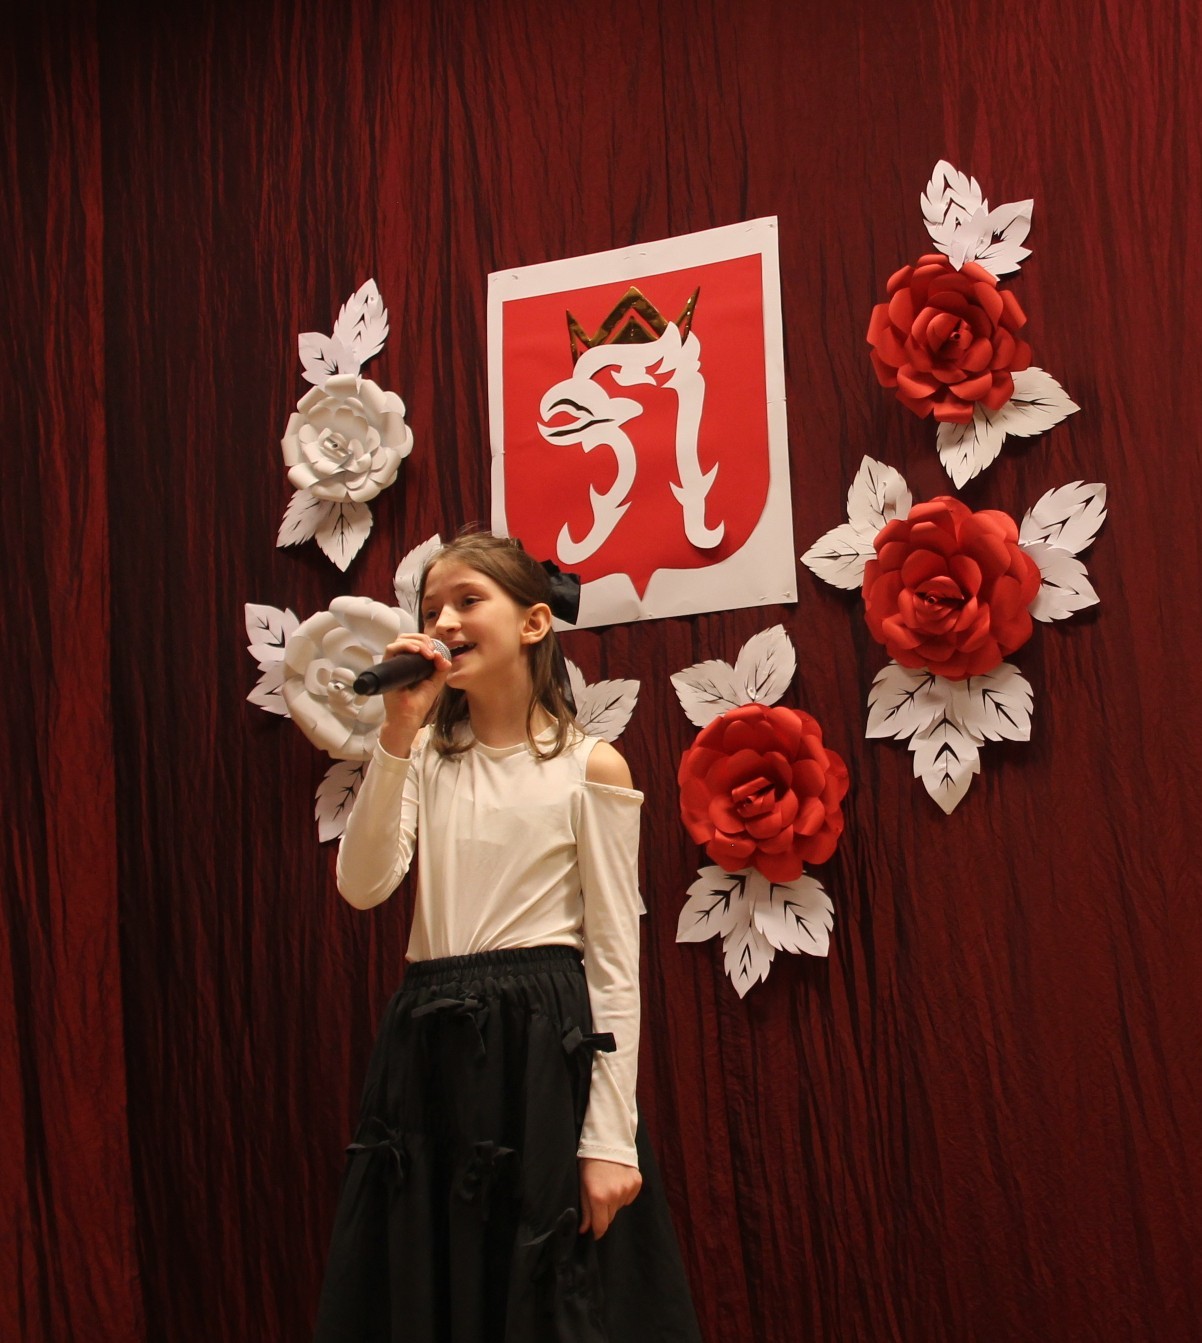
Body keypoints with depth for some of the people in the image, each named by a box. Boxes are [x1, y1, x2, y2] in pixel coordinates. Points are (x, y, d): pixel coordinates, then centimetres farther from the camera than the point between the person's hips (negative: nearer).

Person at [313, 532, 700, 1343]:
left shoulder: (589, 766, -3)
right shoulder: (427, 757, 10)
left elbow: (616, 959, -6)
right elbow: (364, 886, -6)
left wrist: (611, 1139, -12)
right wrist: (399, 735, -11)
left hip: (544, 1046, -4)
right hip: (428, 1047, 4)